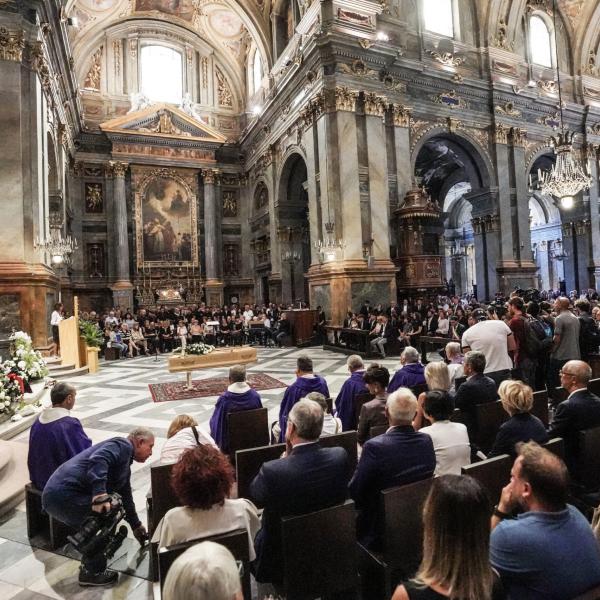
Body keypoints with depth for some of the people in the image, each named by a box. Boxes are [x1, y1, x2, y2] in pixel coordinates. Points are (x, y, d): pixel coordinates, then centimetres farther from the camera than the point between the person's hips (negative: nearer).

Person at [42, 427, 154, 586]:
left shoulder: (125, 465, 24)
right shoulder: (123, 445, -6)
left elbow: (125, 497, 35)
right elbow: (97, 460, -26)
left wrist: (136, 525, 43)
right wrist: (100, 495, -34)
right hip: (65, 493, -11)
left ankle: (89, 564, 32)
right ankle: (92, 572, 13)